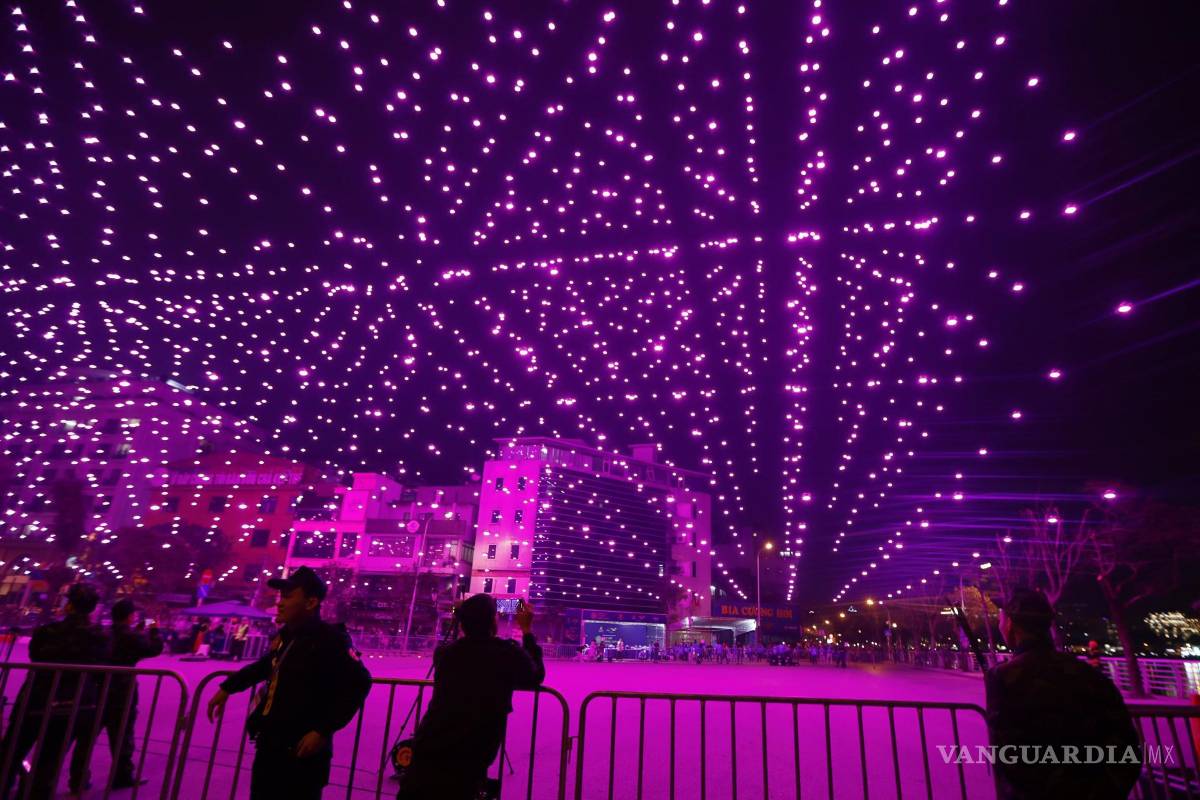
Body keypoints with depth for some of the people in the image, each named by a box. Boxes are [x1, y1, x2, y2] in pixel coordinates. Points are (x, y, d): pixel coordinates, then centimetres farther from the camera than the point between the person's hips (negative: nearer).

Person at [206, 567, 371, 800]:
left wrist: (322, 730, -23)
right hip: (269, 747, 8)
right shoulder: (284, 636, 8)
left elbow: (358, 683, -23)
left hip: (301, 753, -8)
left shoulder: (330, 639, -18)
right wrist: (227, 688, 31)